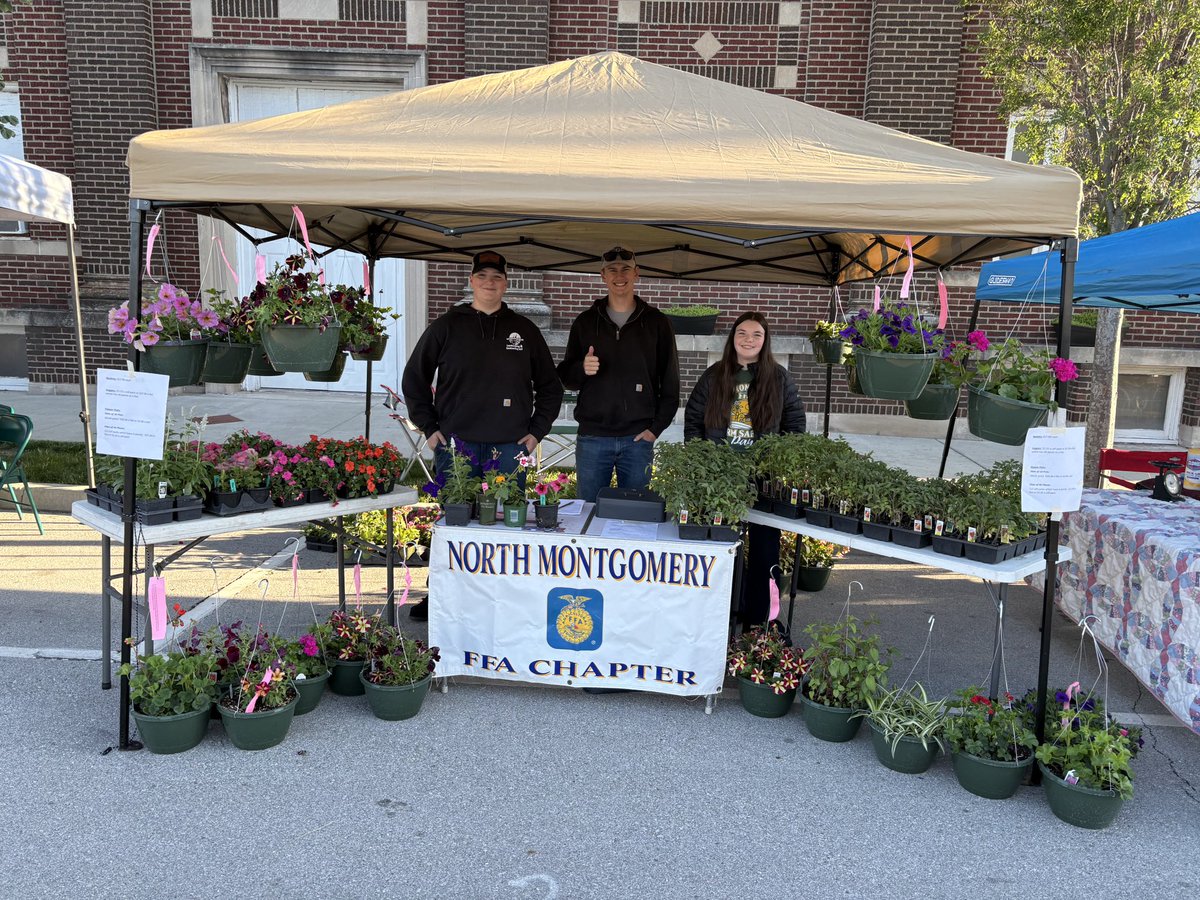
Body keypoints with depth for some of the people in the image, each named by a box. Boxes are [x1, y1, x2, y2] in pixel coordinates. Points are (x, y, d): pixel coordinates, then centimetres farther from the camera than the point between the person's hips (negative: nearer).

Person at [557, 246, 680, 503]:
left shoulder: (656, 323, 6)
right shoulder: (586, 321, 9)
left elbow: (670, 383, 5)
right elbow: (565, 377, 11)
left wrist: (657, 427, -5)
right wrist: (582, 369, -12)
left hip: (638, 438, -1)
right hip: (592, 437, 1)